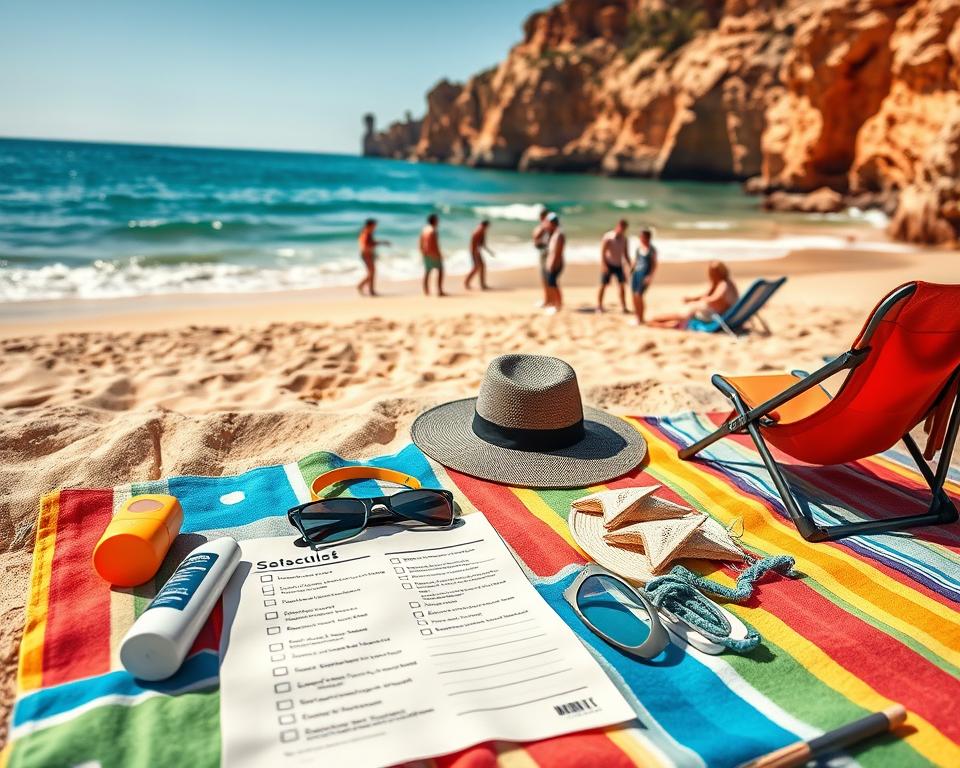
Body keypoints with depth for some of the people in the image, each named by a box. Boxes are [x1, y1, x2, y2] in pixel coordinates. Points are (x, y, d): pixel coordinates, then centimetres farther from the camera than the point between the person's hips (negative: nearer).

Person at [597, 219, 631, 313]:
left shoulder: (624, 238, 5)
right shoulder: (608, 237, -12)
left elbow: (625, 253, 12)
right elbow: (602, 252, -15)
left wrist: (629, 265, 8)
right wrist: (603, 265, -24)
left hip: (618, 265, 5)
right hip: (608, 264, -5)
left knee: (621, 285, -2)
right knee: (603, 285, -2)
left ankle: (623, 307, 0)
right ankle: (599, 306, 7)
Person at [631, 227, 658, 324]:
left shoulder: (652, 249, -7)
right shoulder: (638, 247, 10)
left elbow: (654, 264, -8)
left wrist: (650, 276, -18)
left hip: (645, 274, -6)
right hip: (636, 272, 6)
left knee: (638, 296, -16)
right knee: (634, 296, 2)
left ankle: (641, 320, -7)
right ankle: (638, 319, 11)